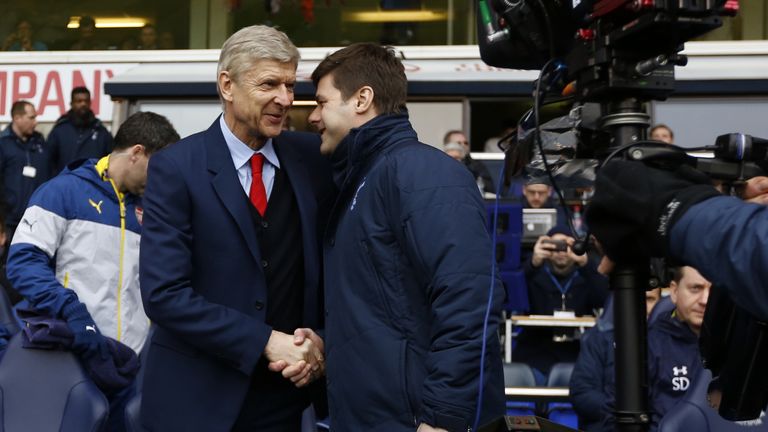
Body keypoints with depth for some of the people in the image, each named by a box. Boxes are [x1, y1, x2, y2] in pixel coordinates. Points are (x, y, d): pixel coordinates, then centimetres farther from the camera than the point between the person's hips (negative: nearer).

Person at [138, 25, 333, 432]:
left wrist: (319, 338, -10)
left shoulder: (312, 157, 1)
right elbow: (164, 292, -16)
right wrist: (266, 342, -19)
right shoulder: (175, 167, -10)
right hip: (196, 398, -3)